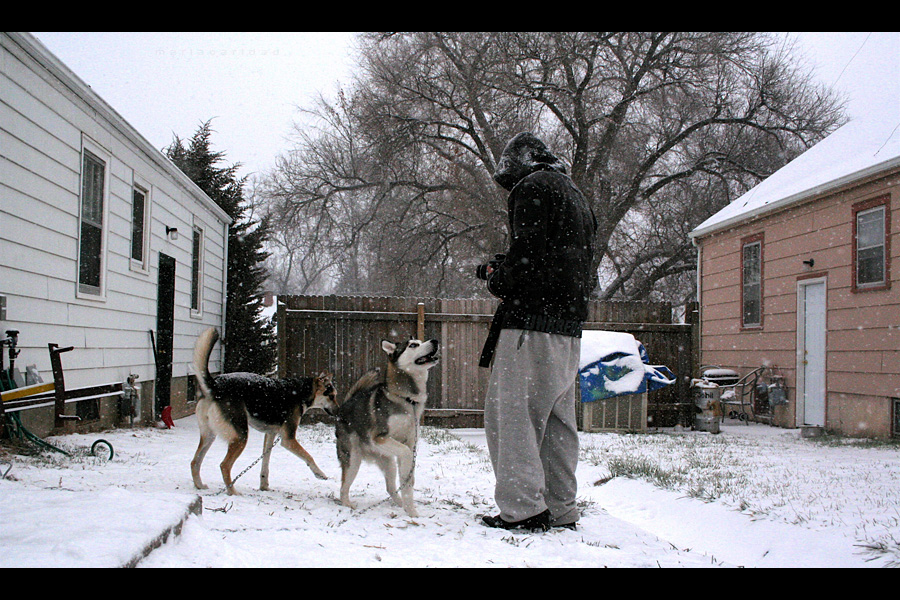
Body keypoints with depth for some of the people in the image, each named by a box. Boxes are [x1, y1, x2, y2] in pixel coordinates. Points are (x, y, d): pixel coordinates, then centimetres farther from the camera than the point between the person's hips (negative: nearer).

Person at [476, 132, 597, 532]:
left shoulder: (532, 187, -3)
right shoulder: (576, 197, 25)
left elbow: (527, 256, -18)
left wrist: (497, 277, 2)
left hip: (532, 322, -9)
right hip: (569, 324, 10)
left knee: (512, 413, -7)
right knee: (557, 420, 12)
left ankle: (523, 509, -9)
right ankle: (560, 510, 16)